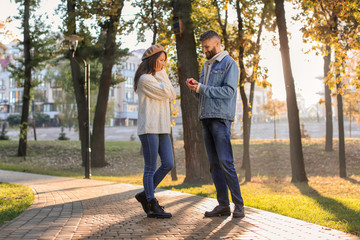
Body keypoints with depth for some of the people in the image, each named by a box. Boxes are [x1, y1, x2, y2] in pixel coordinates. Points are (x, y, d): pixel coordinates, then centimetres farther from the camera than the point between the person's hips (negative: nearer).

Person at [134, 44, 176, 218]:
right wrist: (161, 74, 0)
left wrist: (162, 76, 5)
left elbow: (172, 96, 12)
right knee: (150, 168, -4)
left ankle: (145, 194, 17)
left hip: (162, 128, 9)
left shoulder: (157, 78, 21)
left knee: (168, 164, 3)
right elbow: (165, 93, -12)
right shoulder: (145, 79, -7)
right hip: (149, 128, -9)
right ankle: (152, 206, 2)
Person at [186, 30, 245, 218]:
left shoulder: (229, 64, -2)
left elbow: (229, 91, -13)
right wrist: (194, 85, 3)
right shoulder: (206, 65, 22)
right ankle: (223, 204, 6)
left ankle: (238, 205, -7)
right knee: (214, 163, 4)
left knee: (225, 162, -13)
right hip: (206, 118, 8)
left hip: (221, 118, -8)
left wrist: (201, 88, -14)